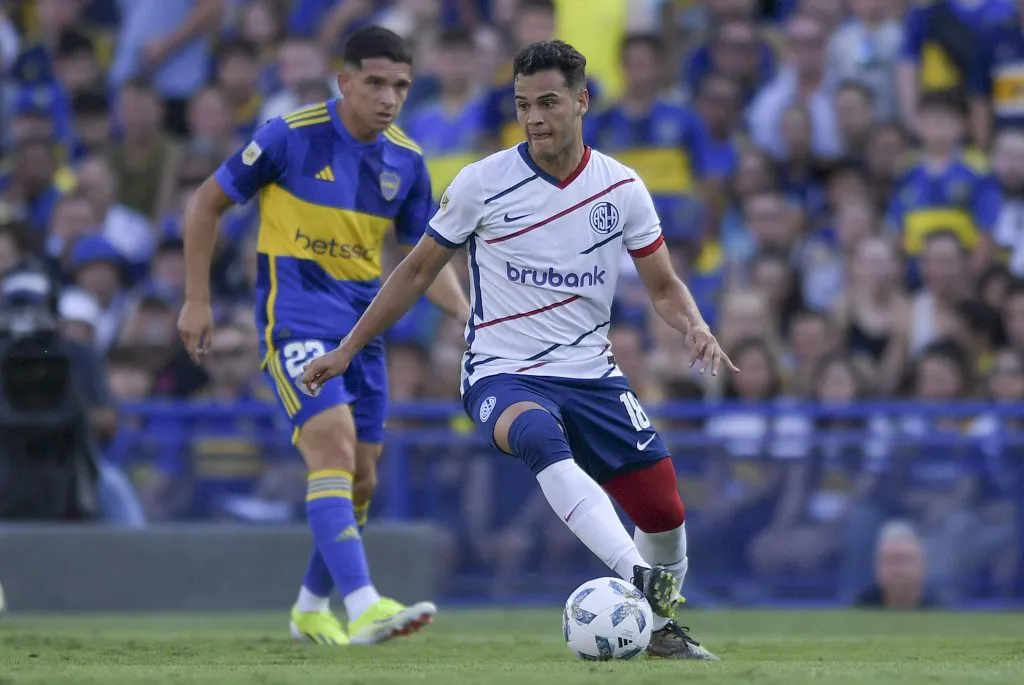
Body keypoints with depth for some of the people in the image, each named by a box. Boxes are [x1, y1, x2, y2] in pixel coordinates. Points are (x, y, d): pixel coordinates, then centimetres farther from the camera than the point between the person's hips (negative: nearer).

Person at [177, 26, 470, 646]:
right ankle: (363, 607, -33)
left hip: (363, 323, 6)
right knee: (334, 450, -23)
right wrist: (197, 300, -2)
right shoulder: (292, 136, -11)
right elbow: (207, 203, -1)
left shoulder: (406, 160, 4)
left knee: (361, 481, 9)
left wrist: (466, 313, -5)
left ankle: (312, 609, 28)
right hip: (296, 311, -6)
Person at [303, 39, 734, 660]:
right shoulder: (482, 182, -6)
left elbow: (664, 287, 10)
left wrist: (696, 328, -13)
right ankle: (636, 576, -51)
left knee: (664, 510, -3)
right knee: (540, 435, -38)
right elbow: (418, 271, 6)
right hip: (503, 375, -4)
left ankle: (661, 622, 27)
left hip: (591, 374, 4)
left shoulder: (622, 188, 1)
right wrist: (347, 351, 8)